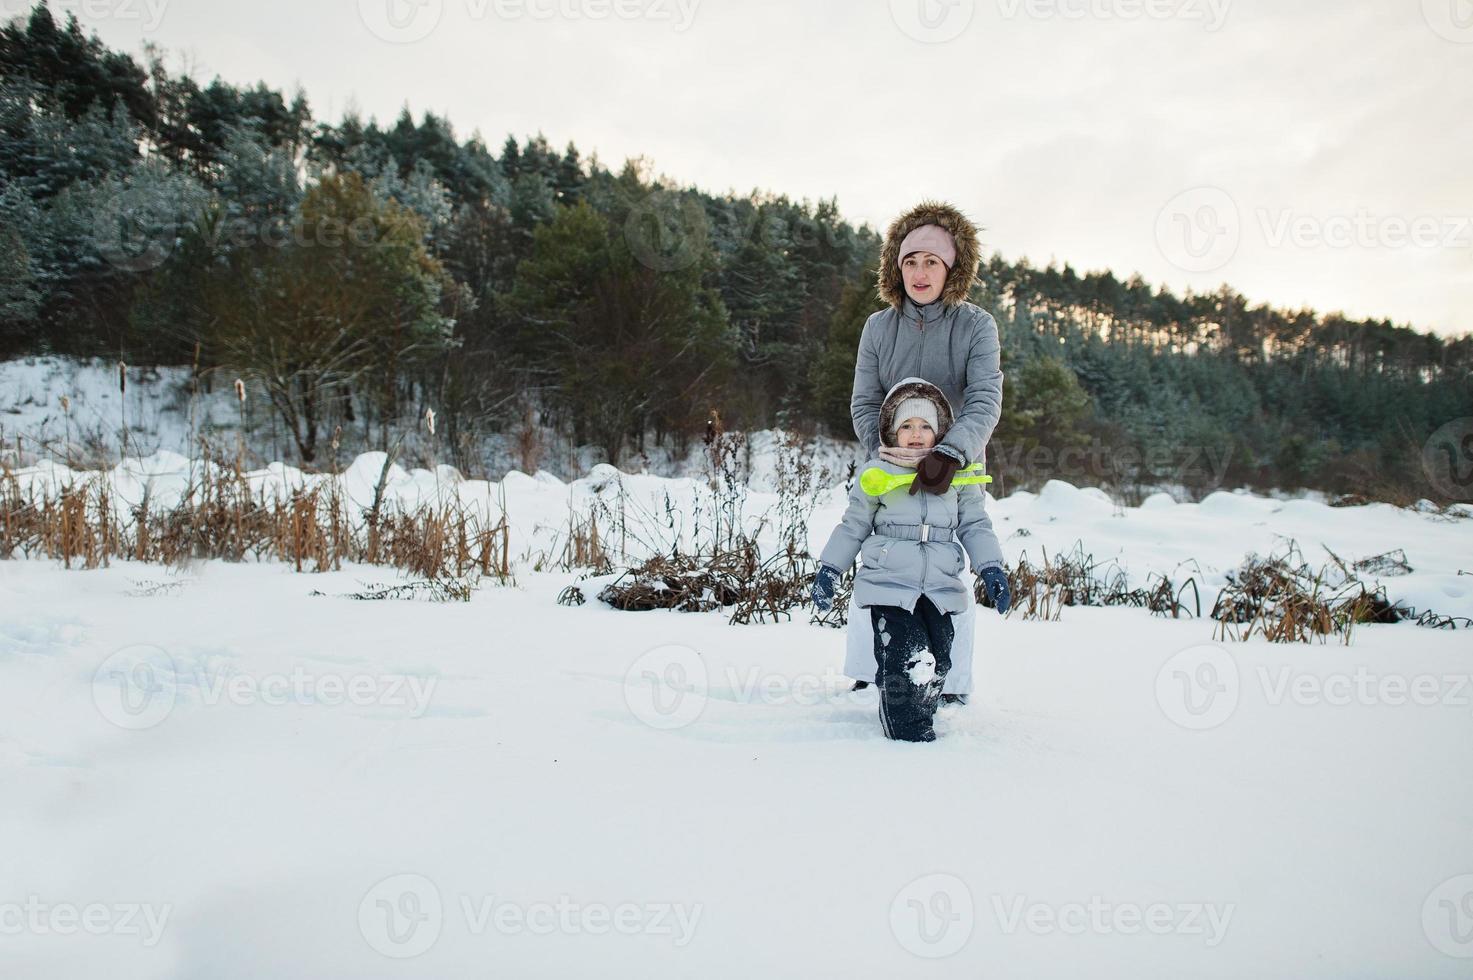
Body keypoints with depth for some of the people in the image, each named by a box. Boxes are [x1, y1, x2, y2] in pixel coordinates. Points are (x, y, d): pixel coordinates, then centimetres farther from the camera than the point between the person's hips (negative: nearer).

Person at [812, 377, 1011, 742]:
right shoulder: (877, 475, 3)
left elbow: (975, 526, 13)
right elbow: (853, 526, 10)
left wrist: (991, 568, 1)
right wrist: (828, 569, 7)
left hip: (940, 588, 3)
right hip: (889, 585, -2)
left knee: (936, 664, -2)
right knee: (904, 661, -13)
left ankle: (920, 719, 19)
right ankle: (908, 732, 3)